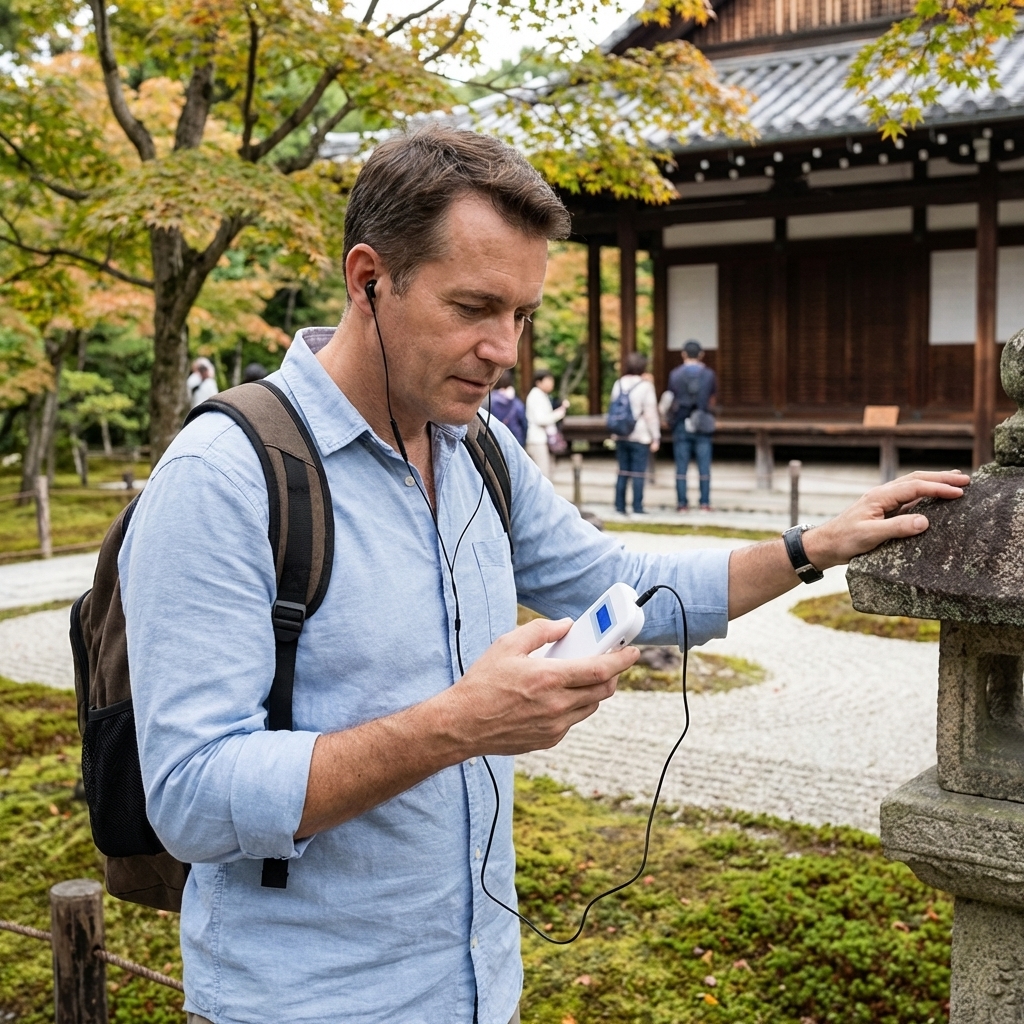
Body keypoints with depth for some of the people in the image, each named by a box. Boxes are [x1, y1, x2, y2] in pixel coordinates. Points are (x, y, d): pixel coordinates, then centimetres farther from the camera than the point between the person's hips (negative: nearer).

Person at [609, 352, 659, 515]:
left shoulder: (618, 385, 8)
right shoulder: (645, 386, -9)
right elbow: (650, 414, -10)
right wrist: (655, 437, -4)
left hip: (621, 436, 5)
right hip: (640, 437, -5)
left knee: (623, 472, 10)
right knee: (638, 473, -2)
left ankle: (620, 507, 10)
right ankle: (637, 508, -2)